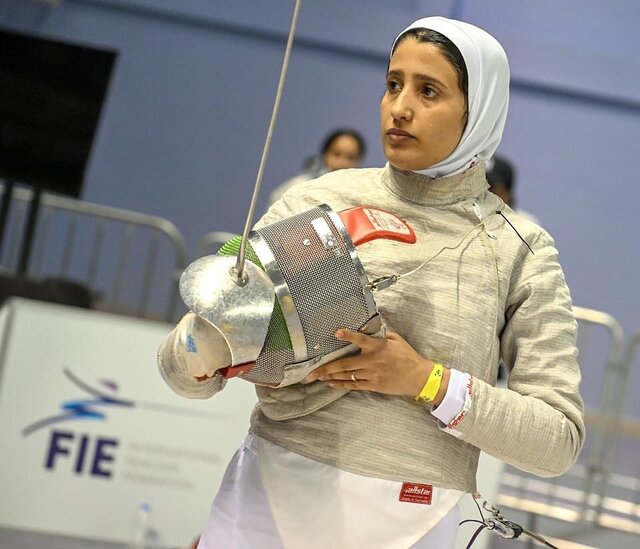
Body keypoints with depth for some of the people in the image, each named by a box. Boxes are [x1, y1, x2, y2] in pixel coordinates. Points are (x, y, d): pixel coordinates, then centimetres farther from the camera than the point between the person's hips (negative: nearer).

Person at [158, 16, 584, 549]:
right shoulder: (316, 201, 1)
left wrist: (426, 381, -17)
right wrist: (206, 342, -20)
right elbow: (184, 371, 3)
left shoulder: (522, 252, -2)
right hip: (268, 499, 1)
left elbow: (558, 440, -5)